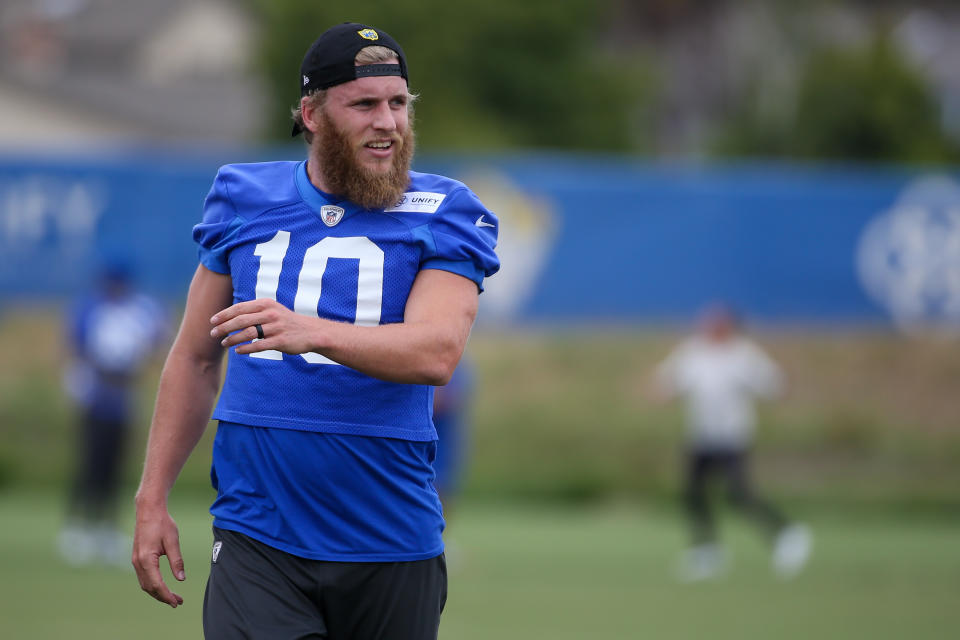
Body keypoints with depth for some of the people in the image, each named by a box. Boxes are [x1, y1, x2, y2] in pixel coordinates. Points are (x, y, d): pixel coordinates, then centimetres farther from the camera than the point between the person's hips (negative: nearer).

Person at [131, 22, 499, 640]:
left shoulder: (441, 213, 0)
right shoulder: (245, 201, 8)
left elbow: (438, 351, -17)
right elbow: (196, 358, 15)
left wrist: (312, 332, -34)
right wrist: (153, 498, 9)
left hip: (392, 543, -1)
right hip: (258, 537, 1)